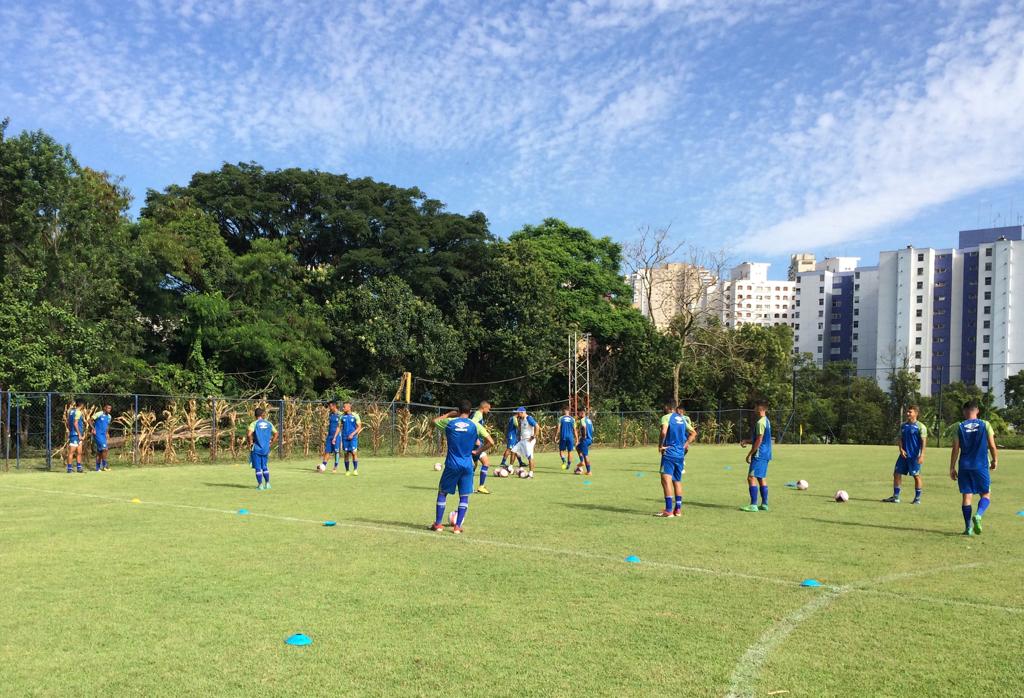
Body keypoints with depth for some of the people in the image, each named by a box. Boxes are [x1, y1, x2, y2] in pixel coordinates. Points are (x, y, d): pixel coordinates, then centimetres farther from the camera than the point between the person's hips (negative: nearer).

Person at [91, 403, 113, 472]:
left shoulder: (109, 417, 11)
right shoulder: (99, 414, -10)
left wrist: (107, 433, 14)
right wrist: (93, 429, -17)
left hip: (104, 435, 7)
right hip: (98, 434, -7)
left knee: (99, 451, 10)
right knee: (104, 448, -16)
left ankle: (98, 467, 14)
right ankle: (104, 465, -10)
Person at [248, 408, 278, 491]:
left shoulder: (254, 423, -8)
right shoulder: (268, 424, 6)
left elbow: (249, 434, -23)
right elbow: (276, 434, 10)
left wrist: (250, 443, -9)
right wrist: (271, 443, 14)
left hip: (256, 448, -4)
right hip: (266, 449, 4)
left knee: (258, 467, 3)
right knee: (264, 466, 17)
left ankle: (260, 485, 3)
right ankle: (267, 483, 16)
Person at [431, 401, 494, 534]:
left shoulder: (449, 422, -1)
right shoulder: (475, 426, -1)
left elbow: (435, 420, 20)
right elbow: (490, 442, -6)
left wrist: (449, 414, 21)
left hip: (452, 465, 0)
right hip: (467, 465, 0)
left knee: (442, 492, 14)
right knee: (464, 496, 10)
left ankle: (438, 524, 14)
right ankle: (457, 526, 5)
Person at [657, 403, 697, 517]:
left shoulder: (667, 417, -7)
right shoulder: (683, 419, 13)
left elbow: (664, 432, -23)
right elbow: (694, 433, 18)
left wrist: (661, 445, -10)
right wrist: (685, 445, 17)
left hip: (669, 453, -7)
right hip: (680, 454, 7)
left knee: (666, 479, -10)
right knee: (677, 481, 16)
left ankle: (669, 510, -18)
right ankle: (678, 509, 18)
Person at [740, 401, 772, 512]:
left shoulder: (760, 422, -16)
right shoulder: (766, 421, 15)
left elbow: (759, 440, -19)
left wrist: (750, 454, -14)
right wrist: (747, 441, 12)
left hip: (759, 455, -10)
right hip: (765, 455, 10)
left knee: (751, 478, -10)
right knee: (762, 479, 13)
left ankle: (753, 505, -13)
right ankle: (764, 504, 15)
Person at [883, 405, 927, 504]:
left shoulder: (920, 426, -6)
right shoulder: (903, 426, 12)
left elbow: (923, 441, -10)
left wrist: (922, 455, -17)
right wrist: (901, 449, -3)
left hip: (915, 456, -6)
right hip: (904, 455, 6)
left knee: (916, 476, 2)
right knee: (897, 473, 3)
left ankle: (917, 498, 13)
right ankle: (895, 497, 9)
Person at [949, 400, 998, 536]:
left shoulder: (960, 427, 1)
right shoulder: (985, 425, 0)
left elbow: (955, 449, -1)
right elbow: (992, 446, -1)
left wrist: (952, 468, 5)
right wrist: (995, 461, 16)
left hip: (964, 467, 1)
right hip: (981, 467, -1)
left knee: (966, 496, 6)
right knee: (986, 494, 10)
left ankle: (968, 527, 3)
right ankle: (978, 515, -17)